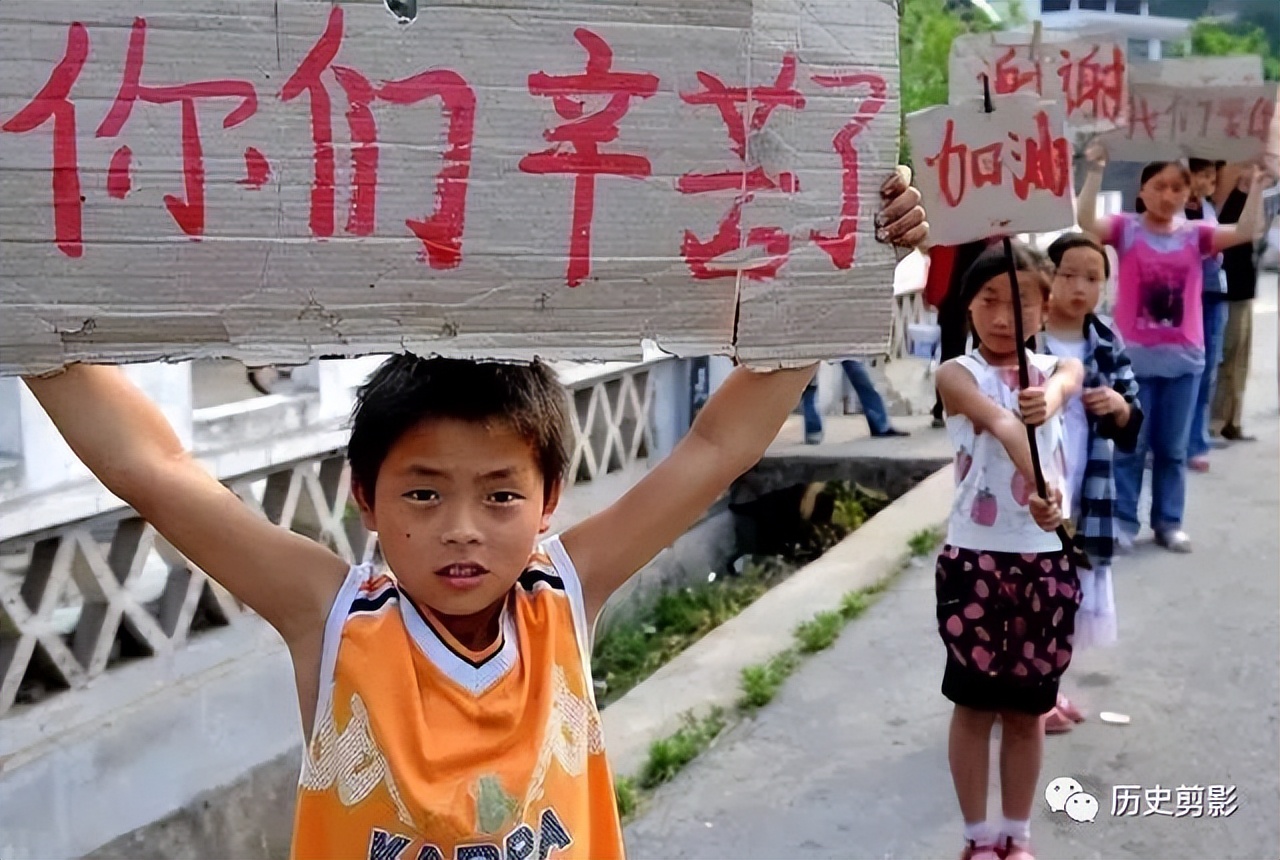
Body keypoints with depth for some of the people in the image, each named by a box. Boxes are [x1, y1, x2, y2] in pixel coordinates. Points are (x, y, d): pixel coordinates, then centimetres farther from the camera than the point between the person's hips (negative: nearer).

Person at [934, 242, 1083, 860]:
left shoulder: (1057, 367, 4)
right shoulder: (958, 374, -7)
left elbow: (1065, 382, -21)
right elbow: (1000, 423, -28)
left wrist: (1049, 399, -45)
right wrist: (1037, 485, -45)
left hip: (1047, 561, 3)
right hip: (974, 559, -3)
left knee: (1027, 708, 14)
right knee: (976, 704, 9)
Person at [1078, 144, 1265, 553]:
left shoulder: (1195, 234, 4)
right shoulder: (1126, 228, -3)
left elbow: (1245, 232, -9)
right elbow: (1086, 222, -21)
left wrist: (1258, 181, -17)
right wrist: (1095, 171, -28)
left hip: (1183, 357, 3)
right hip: (1134, 355, -3)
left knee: (1172, 447, 12)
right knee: (1131, 445, 6)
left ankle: (1168, 522, 22)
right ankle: (1123, 522, 14)